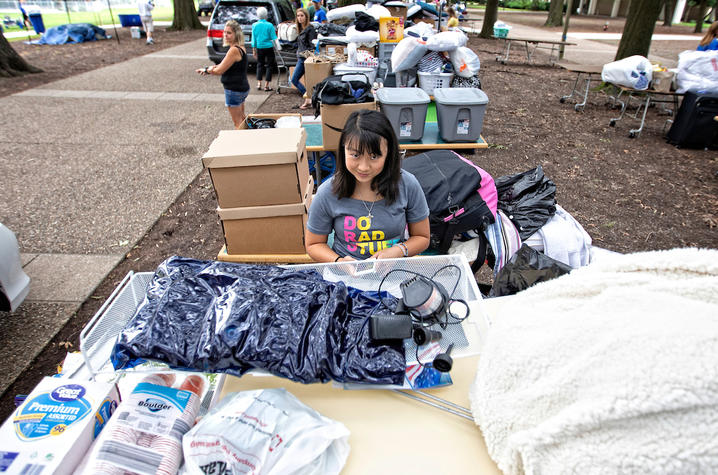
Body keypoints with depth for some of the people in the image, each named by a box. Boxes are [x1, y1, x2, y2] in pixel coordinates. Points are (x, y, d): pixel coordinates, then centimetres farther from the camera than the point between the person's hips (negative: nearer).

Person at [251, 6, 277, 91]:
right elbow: (274, 38, -9)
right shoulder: (269, 25, -11)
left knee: (260, 65, 17)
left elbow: (253, 39, 4)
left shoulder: (254, 25, -2)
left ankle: (259, 83, 12)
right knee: (269, 66, 5)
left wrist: (254, 50, 11)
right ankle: (266, 86, 2)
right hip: (269, 48, -3)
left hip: (259, 48, 3)